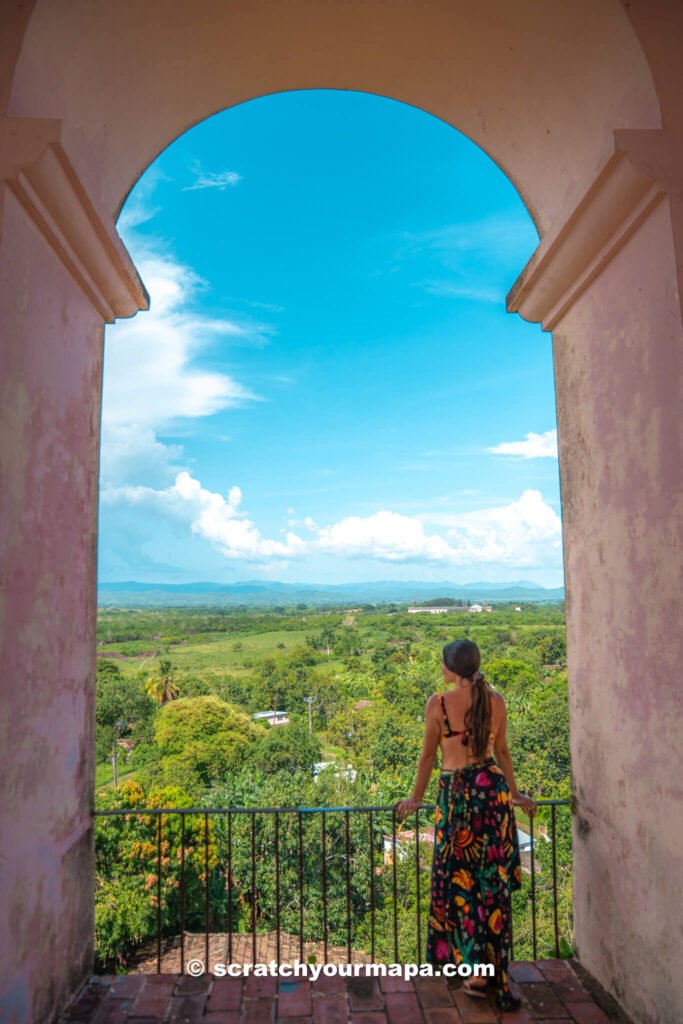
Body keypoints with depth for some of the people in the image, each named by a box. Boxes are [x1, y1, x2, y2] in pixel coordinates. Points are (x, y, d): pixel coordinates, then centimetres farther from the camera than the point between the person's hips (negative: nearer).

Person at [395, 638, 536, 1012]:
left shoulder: (438, 703, -9)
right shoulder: (496, 701, 1)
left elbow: (428, 755, -3)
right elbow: (502, 752, 9)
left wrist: (415, 798, 10)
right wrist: (513, 793, 23)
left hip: (456, 792, -4)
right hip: (492, 788, 4)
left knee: (460, 882, 12)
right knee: (494, 881, 13)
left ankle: (475, 970, 17)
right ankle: (496, 970, 23)